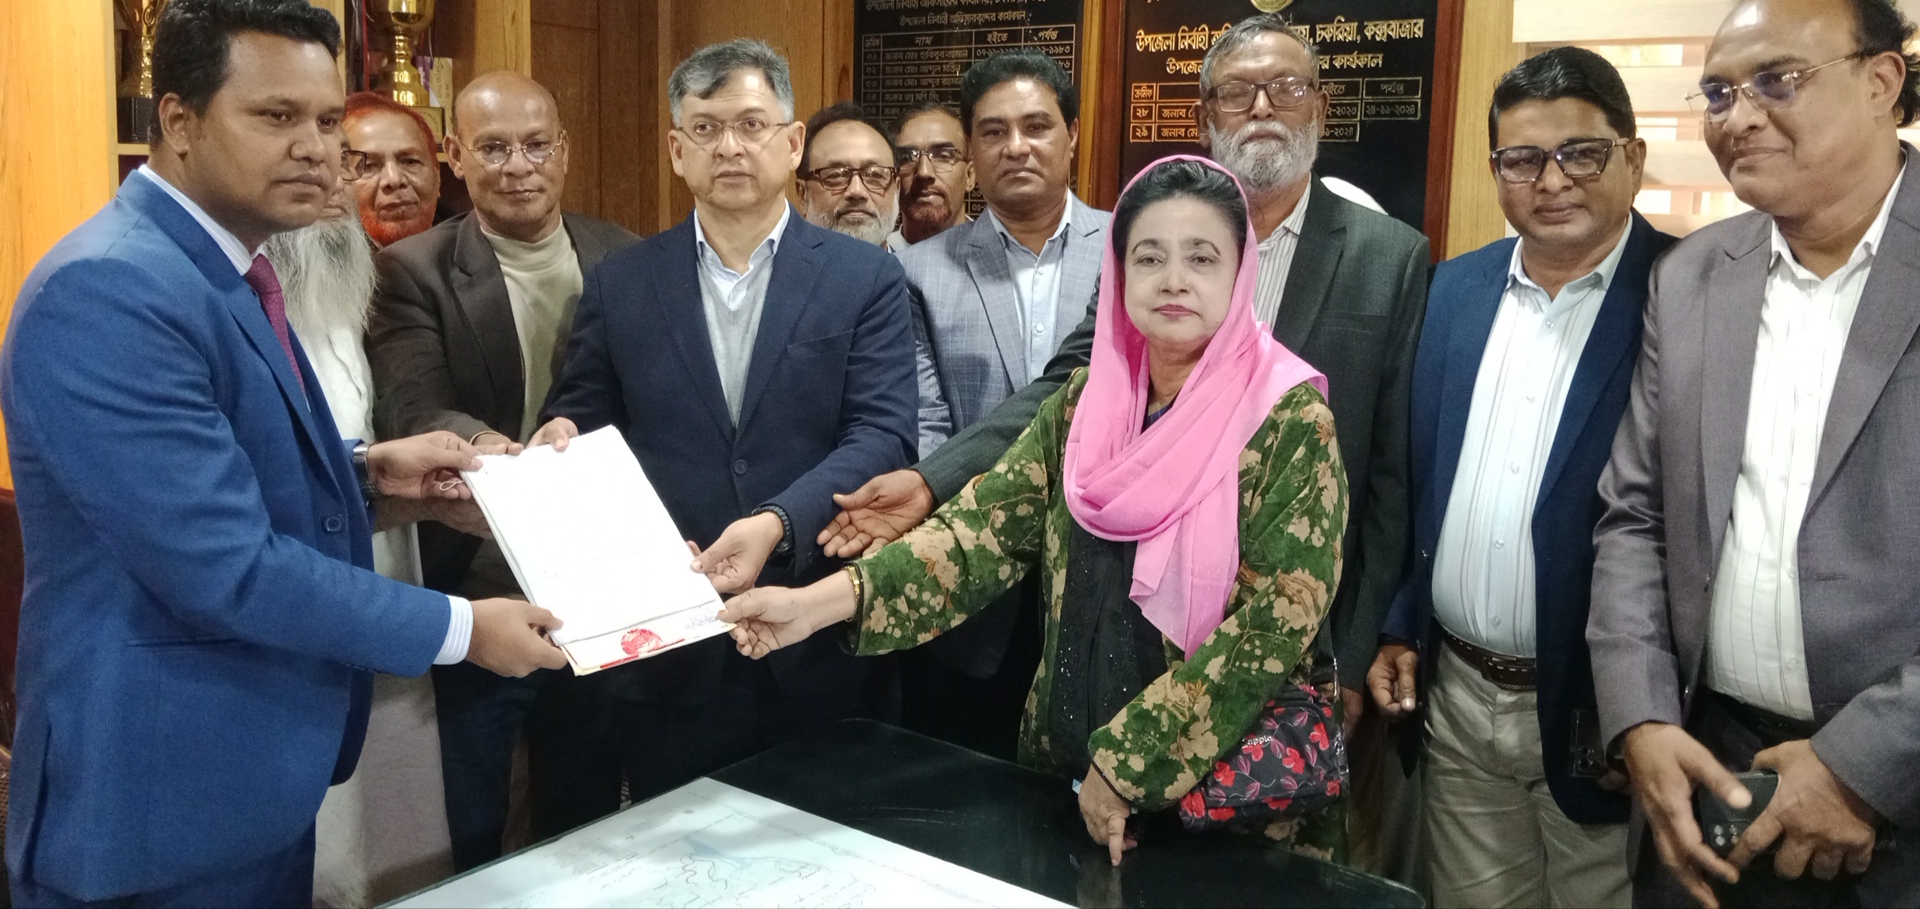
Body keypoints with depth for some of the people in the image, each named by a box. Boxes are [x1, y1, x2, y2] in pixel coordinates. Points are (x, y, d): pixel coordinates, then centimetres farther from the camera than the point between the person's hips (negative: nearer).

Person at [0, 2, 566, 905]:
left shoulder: (222, 270, 8)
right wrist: (460, 629, -19)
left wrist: (365, 471, 0)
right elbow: (228, 569, -27)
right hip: (161, 793, -9)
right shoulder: (108, 291, -24)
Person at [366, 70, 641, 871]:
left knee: (589, 830, 20)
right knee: (468, 842, 13)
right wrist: (479, 444, -41)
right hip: (477, 599, -2)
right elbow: (413, 414, -19)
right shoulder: (414, 271, -6)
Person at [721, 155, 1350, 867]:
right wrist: (820, 601, -21)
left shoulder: (1288, 418, -13)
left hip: (1234, 788, -4)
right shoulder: (1085, 400, 1)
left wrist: (1129, 762, -20)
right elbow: (988, 524, -7)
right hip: (1071, 768, 4)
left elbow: (1277, 617, -19)